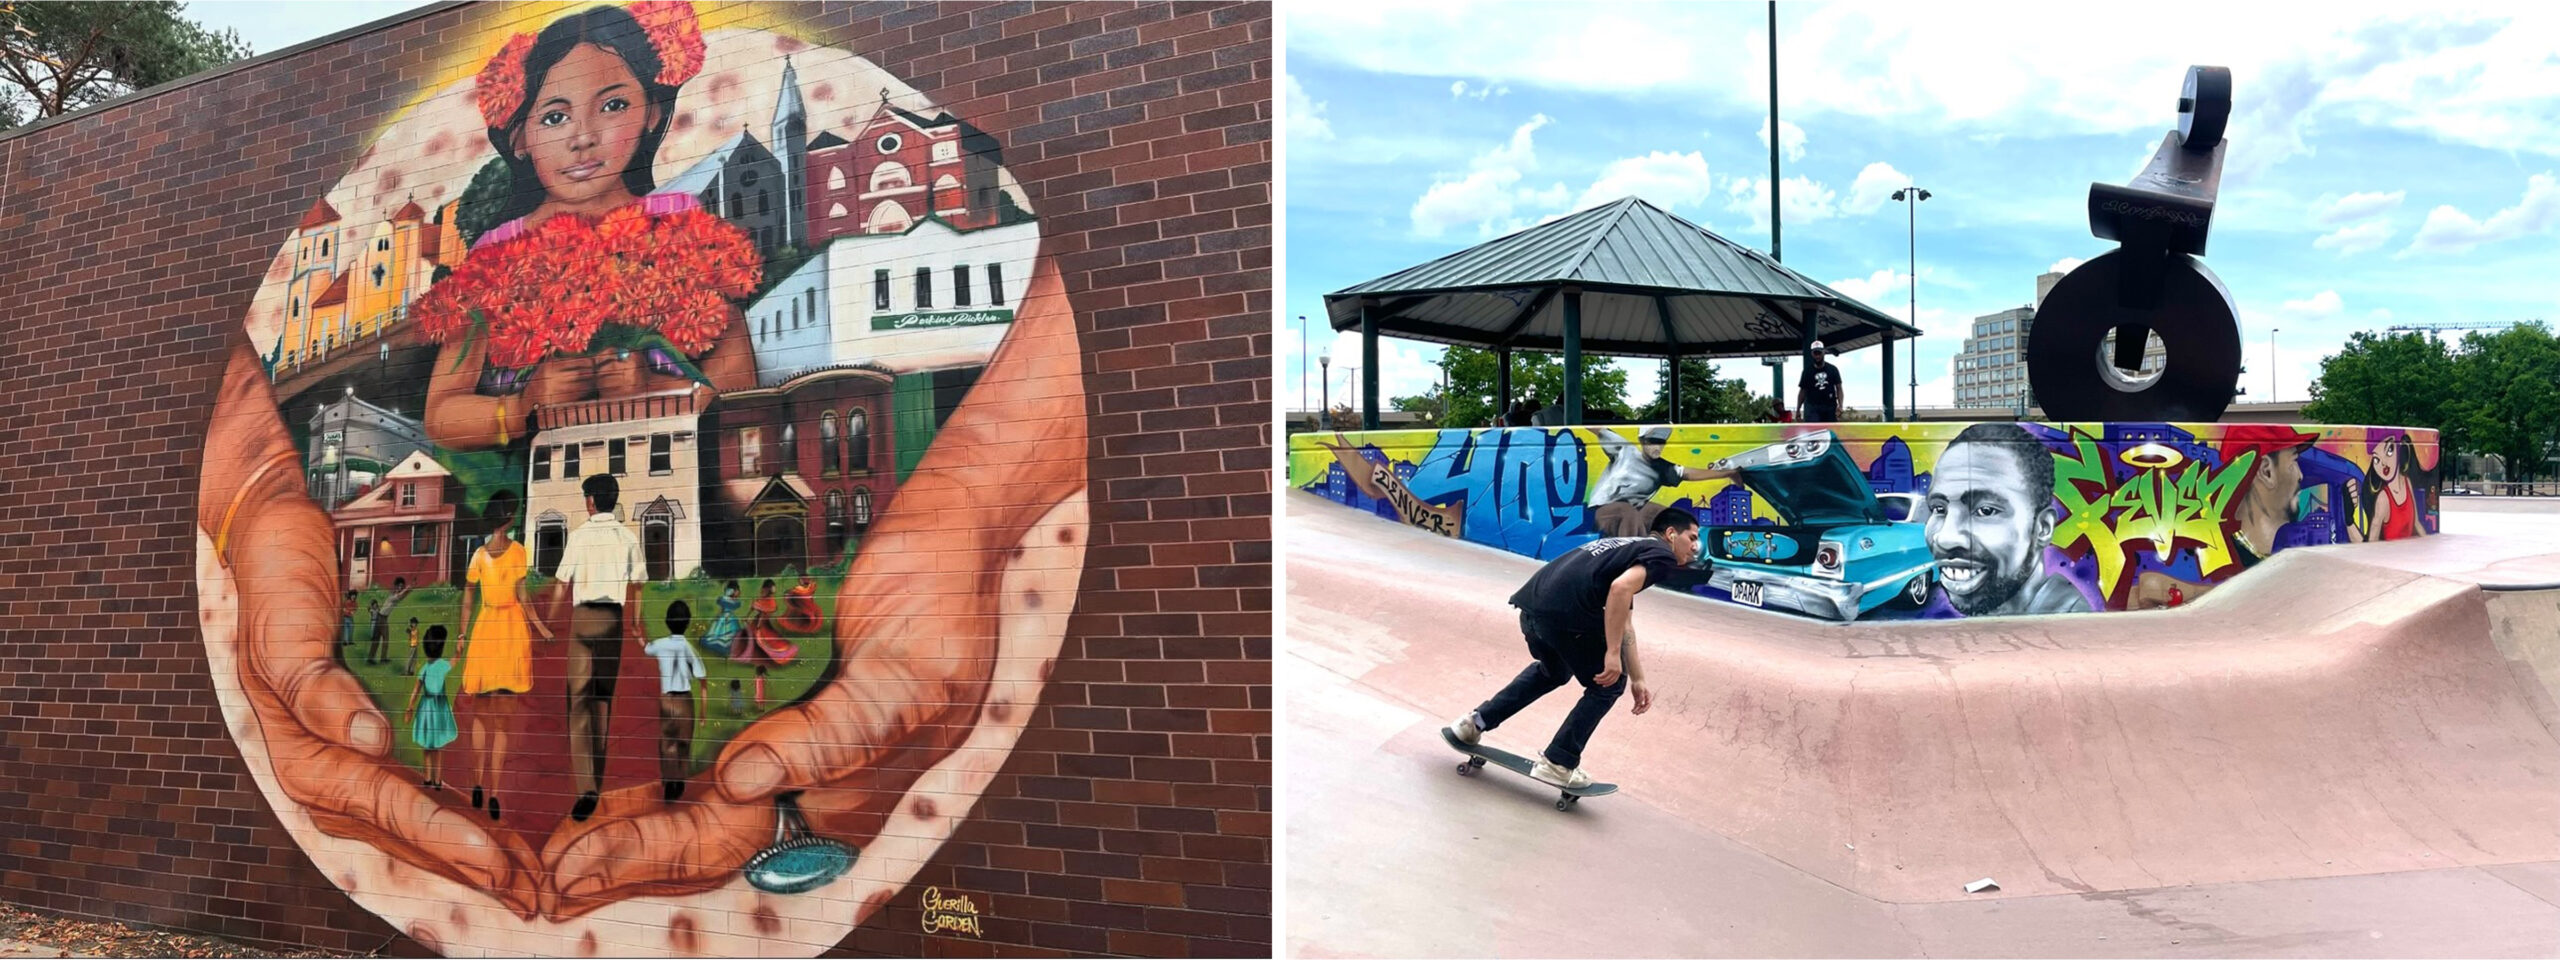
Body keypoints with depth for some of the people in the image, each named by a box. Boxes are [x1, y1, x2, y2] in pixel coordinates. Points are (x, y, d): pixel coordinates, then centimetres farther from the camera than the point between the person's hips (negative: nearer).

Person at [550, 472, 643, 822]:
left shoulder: (580, 535, -3)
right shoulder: (628, 537, 6)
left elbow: (564, 586, -3)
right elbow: (635, 586, 5)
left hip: (585, 615, -3)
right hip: (614, 618, 3)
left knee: (580, 700, -5)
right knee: (604, 696, 15)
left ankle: (586, 786, -18)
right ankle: (596, 781, 23)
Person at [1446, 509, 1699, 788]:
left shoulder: (1628, 548, 34)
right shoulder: (1663, 555, 7)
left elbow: (1621, 624, 37)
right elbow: (1620, 589, -13)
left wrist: (1638, 680, 39)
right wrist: (1613, 654, -11)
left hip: (1531, 601, 9)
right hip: (1566, 611, -8)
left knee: (1553, 671, 35)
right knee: (1609, 684, 14)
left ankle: (1476, 722, 31)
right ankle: (1557, 764, 14)